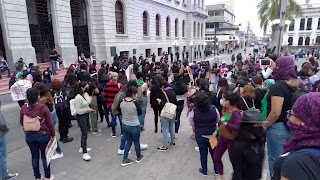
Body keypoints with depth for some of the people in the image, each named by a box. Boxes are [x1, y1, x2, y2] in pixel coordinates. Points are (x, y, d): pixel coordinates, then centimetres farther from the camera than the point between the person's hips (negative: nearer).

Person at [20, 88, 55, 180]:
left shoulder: (23, 108, -8)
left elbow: (21, 123, 6)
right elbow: (50, 123, -12)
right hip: (43, 135, -3)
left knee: (34, 156, 17)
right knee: (45, 156, 12)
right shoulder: (43, 108, -19)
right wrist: (53, 134, 2)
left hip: (29, 136, 3)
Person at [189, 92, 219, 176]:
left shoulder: (194, 112, -19)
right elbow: (218, 121, 3)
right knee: (214, 153, 18)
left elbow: (192, 125, -3)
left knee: (203, 153, 14)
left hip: (200, 135, -1)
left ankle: (204, 171, 30)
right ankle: (217, 170, 35)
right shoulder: (214, 109, -14)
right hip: (213, 134, 2)